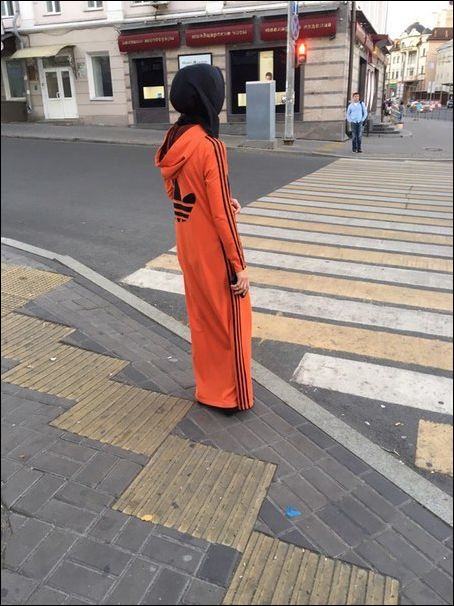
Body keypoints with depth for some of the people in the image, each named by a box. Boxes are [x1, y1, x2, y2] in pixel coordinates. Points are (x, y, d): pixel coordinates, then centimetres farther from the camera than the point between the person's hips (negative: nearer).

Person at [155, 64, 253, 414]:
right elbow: (221, 214, -22)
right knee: (229, 320, 9)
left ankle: (208, 386, 37)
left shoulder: (173, 140, 1)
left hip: (188, 245, 8)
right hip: (214, 250, -8)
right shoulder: (210, 146, -23)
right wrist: (239, 264, -14)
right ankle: (231, 395, 26)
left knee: (202, 316, 20)